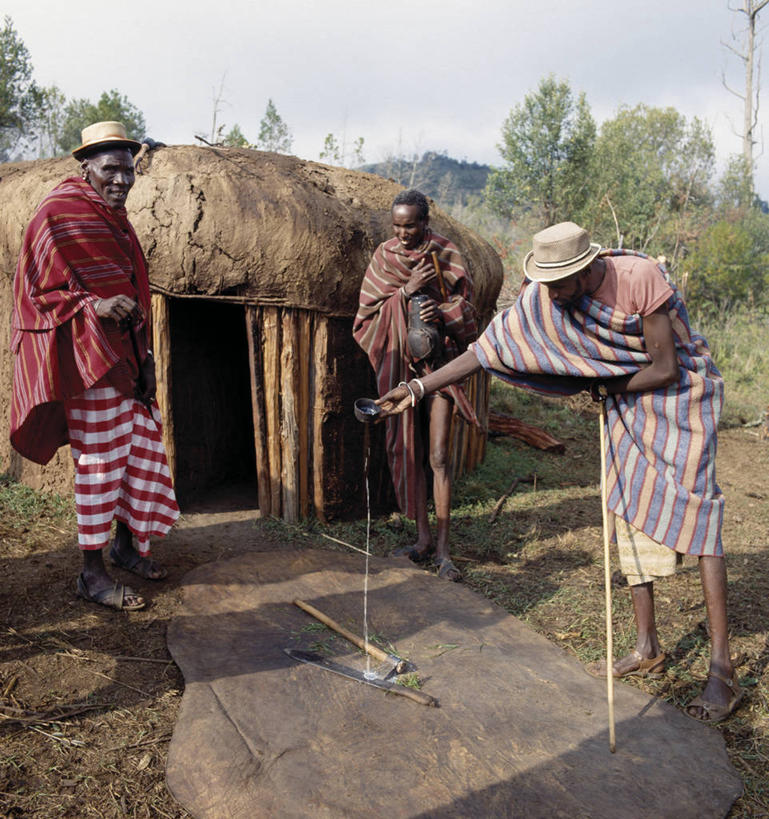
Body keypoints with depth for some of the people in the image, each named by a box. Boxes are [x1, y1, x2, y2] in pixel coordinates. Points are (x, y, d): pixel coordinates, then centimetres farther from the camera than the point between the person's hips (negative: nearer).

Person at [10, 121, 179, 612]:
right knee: (99, 460, -4)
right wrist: (93, 306, -26)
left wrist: (143, 358, 19)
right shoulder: (59, 214, -10)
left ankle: (127, 544, 32)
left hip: (124, 356, 9)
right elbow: (40, 292, -10)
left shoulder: (113, 218, 15)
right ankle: (92, 574, 10)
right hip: (88, 358, -9)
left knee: (142, 447, 13)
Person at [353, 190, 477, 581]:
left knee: (438, 456, -8)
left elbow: (466, 307, 2)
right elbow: (368, 310, 1)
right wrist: (405, 291, -14)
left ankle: (442, 548, 2)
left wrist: (441, 312, -20)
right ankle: (423, 538, 19)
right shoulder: (384, 256, 5)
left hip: (438, 360, -3)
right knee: (408, 452, 6)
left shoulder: (446, 255, -2)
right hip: (399, 362, 3)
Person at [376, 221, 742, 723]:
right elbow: (491, 347, -12)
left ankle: (723, 671, -3)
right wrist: (419, 388, -15)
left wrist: (605, 390, -10)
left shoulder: (640, 277, -28)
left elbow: (665, 368, -23)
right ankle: (648, 650, 18)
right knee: (629, 515, 4)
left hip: (681, 396, -5)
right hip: (627, 404, 6)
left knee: (696, 516, -10)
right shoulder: (545, 298, -13)